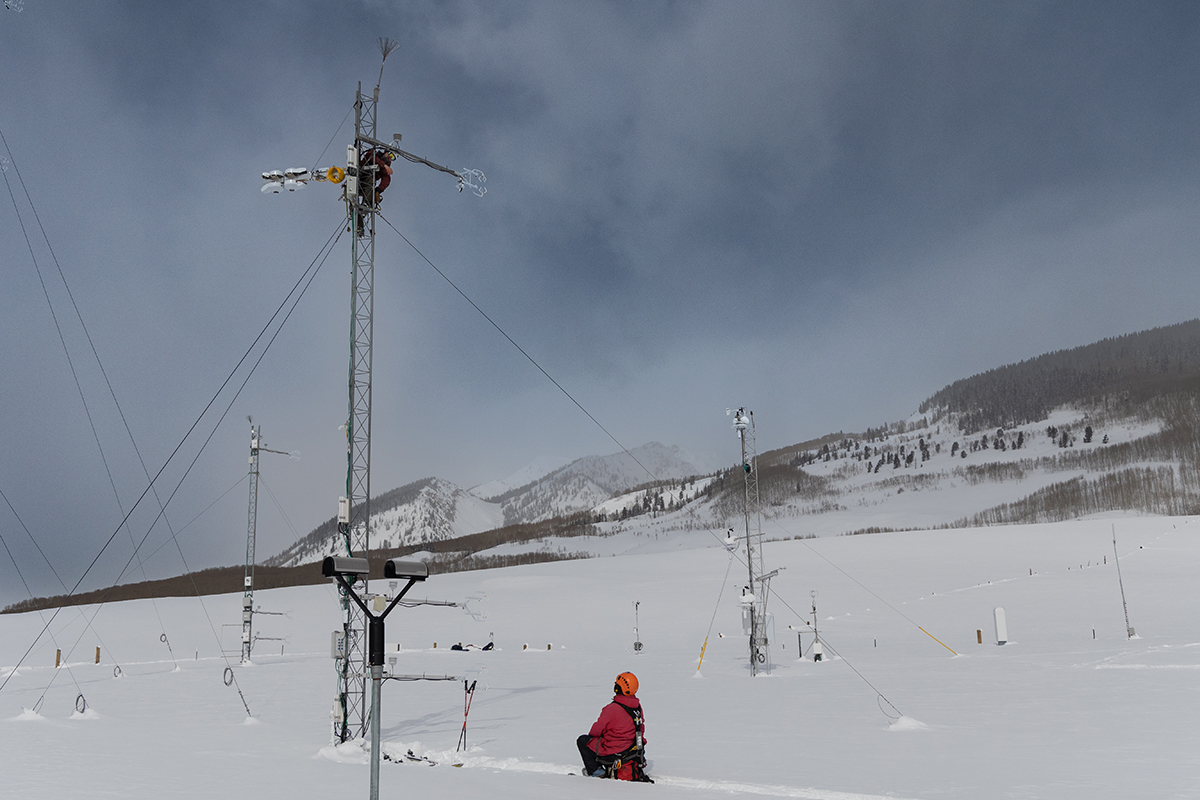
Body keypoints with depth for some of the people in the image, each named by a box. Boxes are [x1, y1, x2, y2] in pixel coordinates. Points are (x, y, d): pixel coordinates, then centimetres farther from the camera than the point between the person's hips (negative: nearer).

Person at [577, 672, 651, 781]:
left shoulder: (612, 708, -24)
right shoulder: (638, 705, -3)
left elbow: (596, 730, -15)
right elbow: (641, 728, 10)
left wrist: (590, 734, 8)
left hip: (614, 753, -7)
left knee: (582, 740, 10)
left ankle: (596, 771, 8)